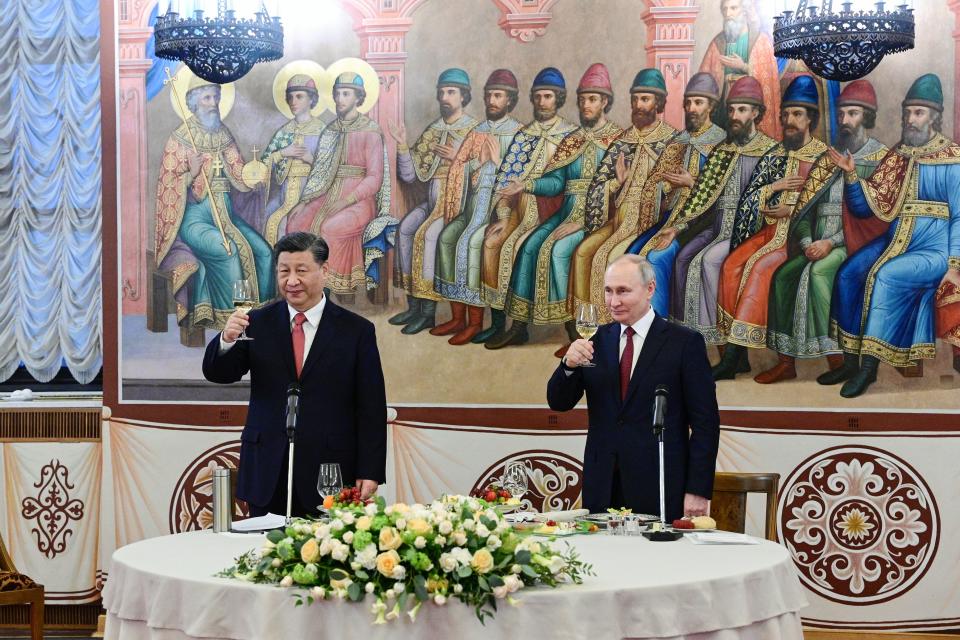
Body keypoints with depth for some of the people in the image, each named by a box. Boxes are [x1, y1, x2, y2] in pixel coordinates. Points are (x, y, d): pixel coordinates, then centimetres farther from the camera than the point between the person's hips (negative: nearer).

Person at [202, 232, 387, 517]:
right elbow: (217, 374, 3)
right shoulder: (258, 322, 7)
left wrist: (370, 473, -6)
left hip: (329, 475, -2)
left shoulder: (356, 330, 1)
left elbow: (371, 409, 0)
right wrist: (227, 340, -18)